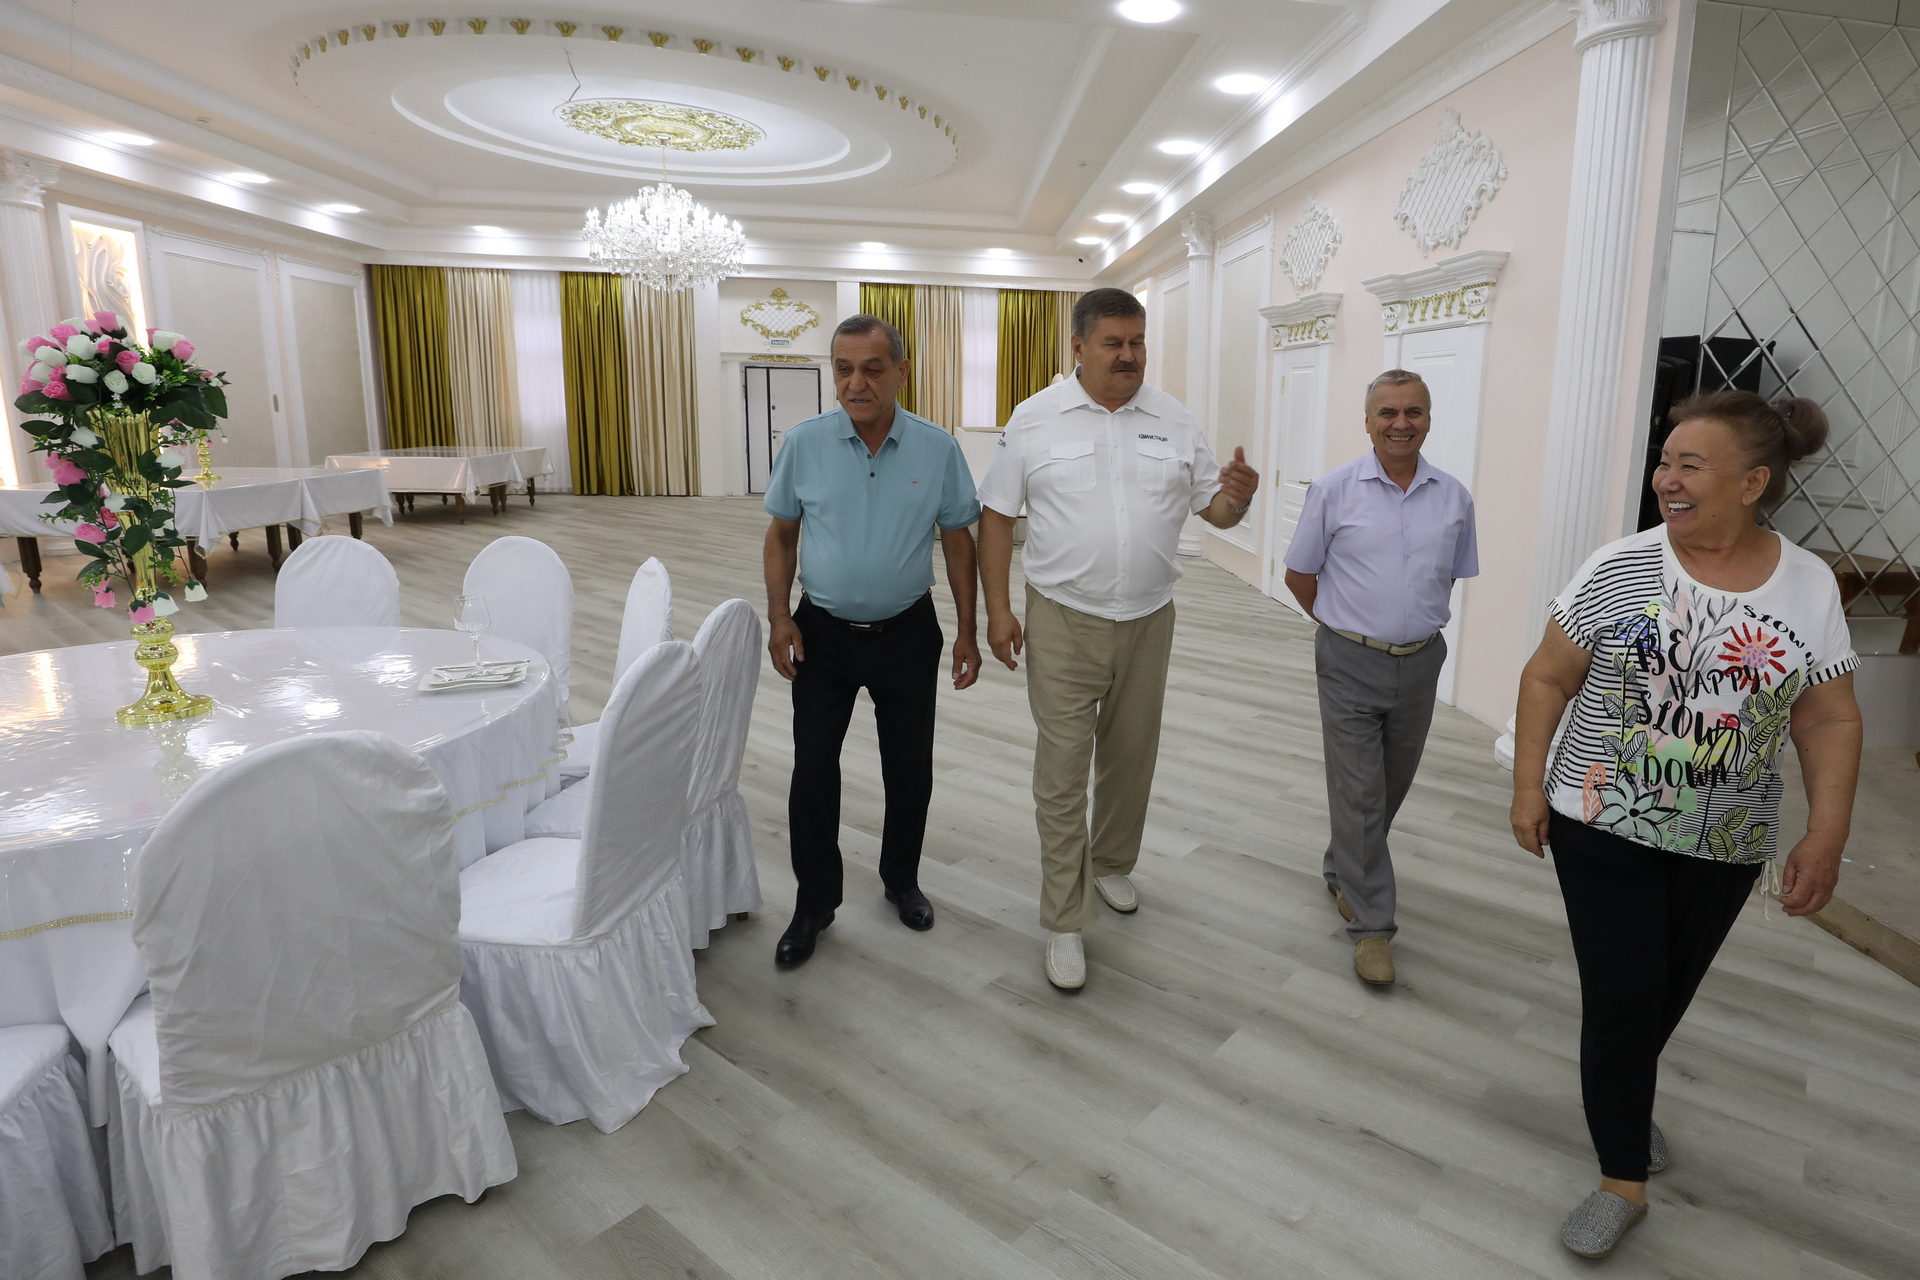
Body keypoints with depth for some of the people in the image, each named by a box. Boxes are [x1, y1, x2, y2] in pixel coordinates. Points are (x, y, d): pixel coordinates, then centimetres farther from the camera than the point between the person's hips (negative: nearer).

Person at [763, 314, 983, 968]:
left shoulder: (938, 449, -6)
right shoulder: (805, 443, -6)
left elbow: (958, 540, 1)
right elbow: (782, 533, 3)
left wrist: (967, 632, 0)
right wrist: (778, 618, -6)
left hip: (907, 634, 1)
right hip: (823, 633, 0)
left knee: (909, 769, 12)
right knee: (813, 770, 4)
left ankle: (901, 879, 36)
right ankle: (814, 902, 22)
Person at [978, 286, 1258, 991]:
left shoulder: (1175, 421, 4)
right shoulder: (1034, 420, -4)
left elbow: (1213, 509, 7)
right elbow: (997, 515, -1)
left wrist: (1236, 498, -17)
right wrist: (996, 607, -7)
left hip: (1148, 622, 3)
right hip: (1063, 624, -3)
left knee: (1130, 759, 17)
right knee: (1062, 772, -1)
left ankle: (1110, 864, 42)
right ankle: (1064, 923, 11)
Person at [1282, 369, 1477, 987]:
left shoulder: (1454, 497, 2)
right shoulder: (1334, 489, -7)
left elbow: (1455, 574, 16)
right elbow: (1299, 575, 2)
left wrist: (1411, 622, 14)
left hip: (1420, 661, 4)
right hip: (1351, 664, -3)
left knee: (1392, 788, 17)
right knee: (1358, 794, -2)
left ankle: (1342, 871, 41)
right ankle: (1372, 925, 10)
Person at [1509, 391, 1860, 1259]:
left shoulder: (1811, 586, -3)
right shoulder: (1619, 569, -10)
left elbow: (1830, 721, 1)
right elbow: (1547, 678, -4)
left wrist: (1826, 836, -4)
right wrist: (1528, 786, -7)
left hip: (1726, 845, 3)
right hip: (1605, 828, -2)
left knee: (1669, 992, 18)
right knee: (1621, 996, 0)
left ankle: (1623, 1098, 45)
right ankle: (1623, 1177, 16)